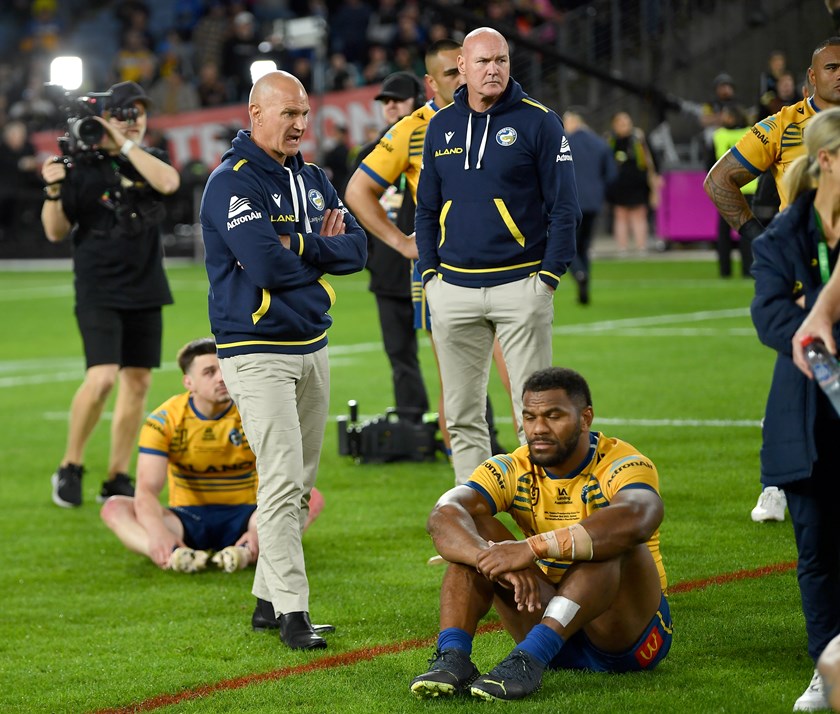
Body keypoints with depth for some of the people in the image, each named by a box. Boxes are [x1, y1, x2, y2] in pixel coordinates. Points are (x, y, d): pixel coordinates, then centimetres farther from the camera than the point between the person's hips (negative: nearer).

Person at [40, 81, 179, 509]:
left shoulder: (150, 160, 8)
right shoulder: (81, 166, -3)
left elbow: (168, 182, -15)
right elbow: (56, 232, -2)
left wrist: (126, 144, -15)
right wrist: (53, 191, -19)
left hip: (145, 291, 5)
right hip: (99, 292, -5)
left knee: (137, 382, 4)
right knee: (102, 378, -18)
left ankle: (117, 480, 12)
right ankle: (70, 468, -1)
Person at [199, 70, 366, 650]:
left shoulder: (312, 179, 13)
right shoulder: (233, 182, -12)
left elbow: (357, 247, 4)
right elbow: (268, 264, -23)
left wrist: (302, 246, -13)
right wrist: (323, 254, -6)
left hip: (312, 345, 8)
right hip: (258, 351, -8)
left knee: (300, 483, 11)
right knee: (282, 481, -14)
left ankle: (269, 597, 19)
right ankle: (292, 613, -14)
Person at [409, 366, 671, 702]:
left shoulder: (621, 465, -15)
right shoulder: (512, 470, -3)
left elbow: (637, 519, -41)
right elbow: (442, 516, -22)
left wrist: (533, 548, -49)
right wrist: (500, 562, -43)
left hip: (631, 634, -4)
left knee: (613, 540, -33)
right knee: (473, 529, -14)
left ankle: (529, 660, -47)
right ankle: (452, 657, -35)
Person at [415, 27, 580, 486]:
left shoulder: (538, 122, -3)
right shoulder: (442, 126, 10)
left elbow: (563, 206, -3)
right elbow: (426, 207, 16)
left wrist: (550, 275, -9)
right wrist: (429, 272, 6)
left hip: (520, 284, -4)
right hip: (453, 288, 4)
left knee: (534, 409, -3)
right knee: (461, 414, 7)